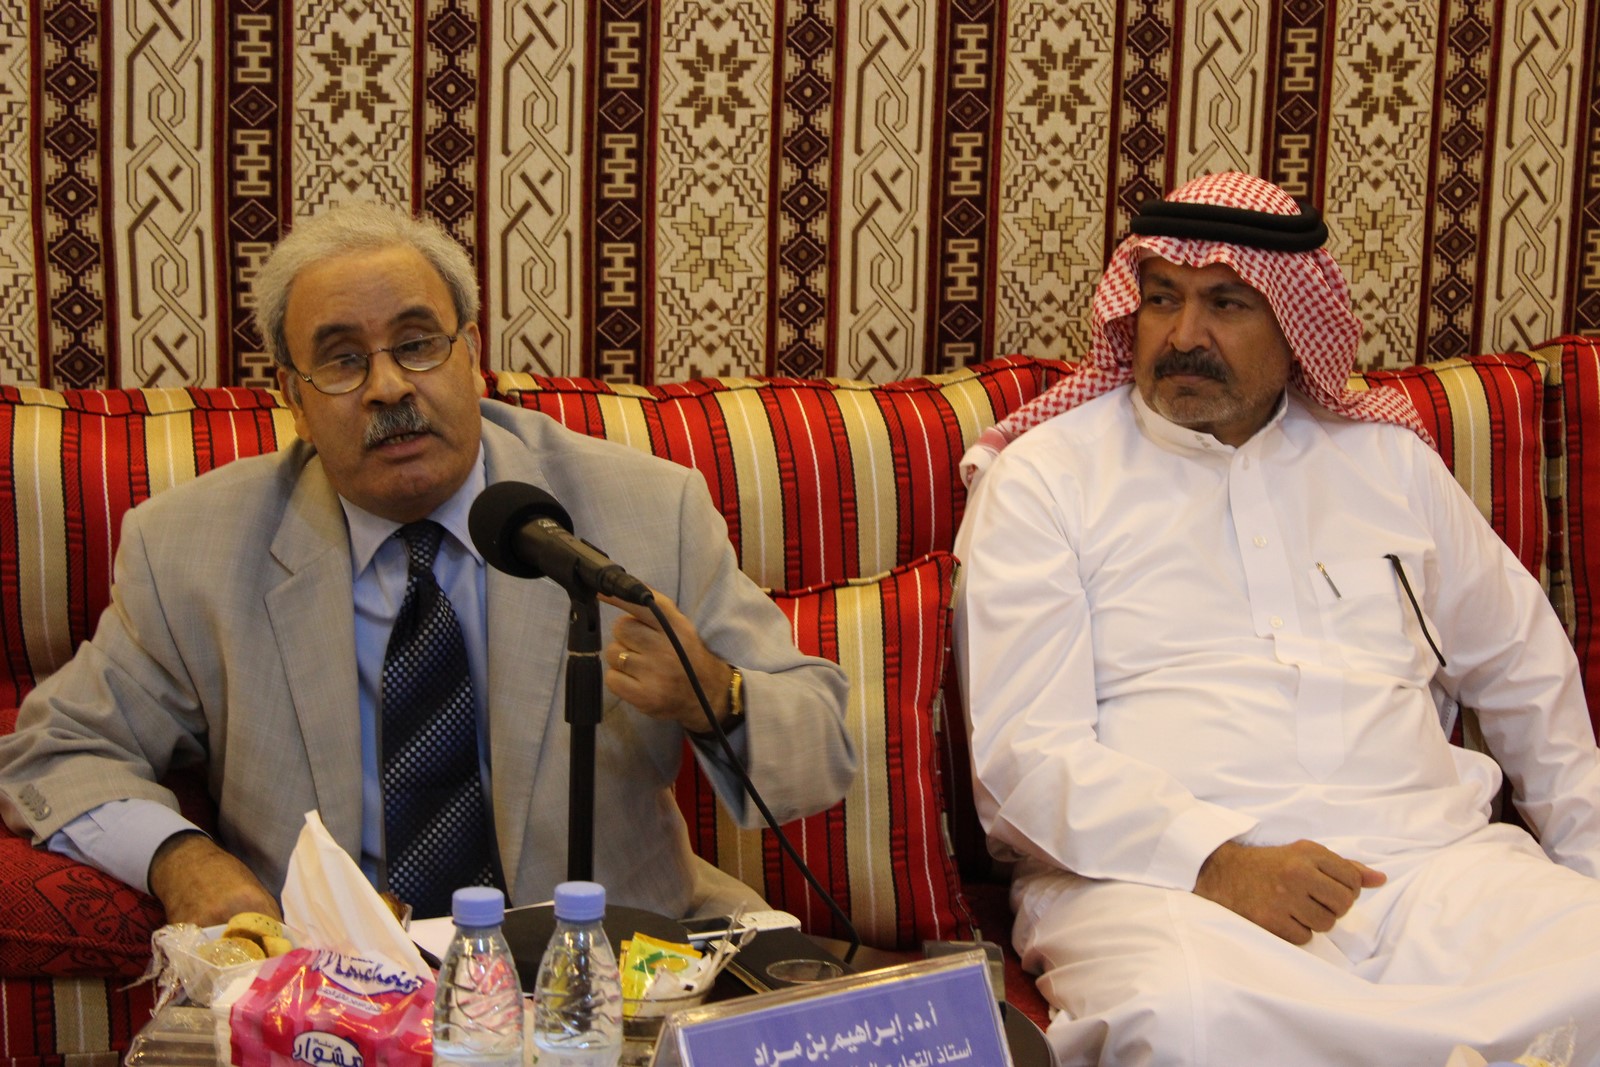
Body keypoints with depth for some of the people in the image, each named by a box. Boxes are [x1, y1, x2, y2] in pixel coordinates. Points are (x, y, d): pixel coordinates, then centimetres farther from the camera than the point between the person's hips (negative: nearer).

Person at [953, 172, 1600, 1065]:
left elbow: (1527, 671, 30)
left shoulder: (1390, 460, 21)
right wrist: (1214, 859, -18)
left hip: (1429, 860, 2)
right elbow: (1023, 748, -4)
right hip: (1160, 879, -2)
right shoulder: (1044, 475, 7)